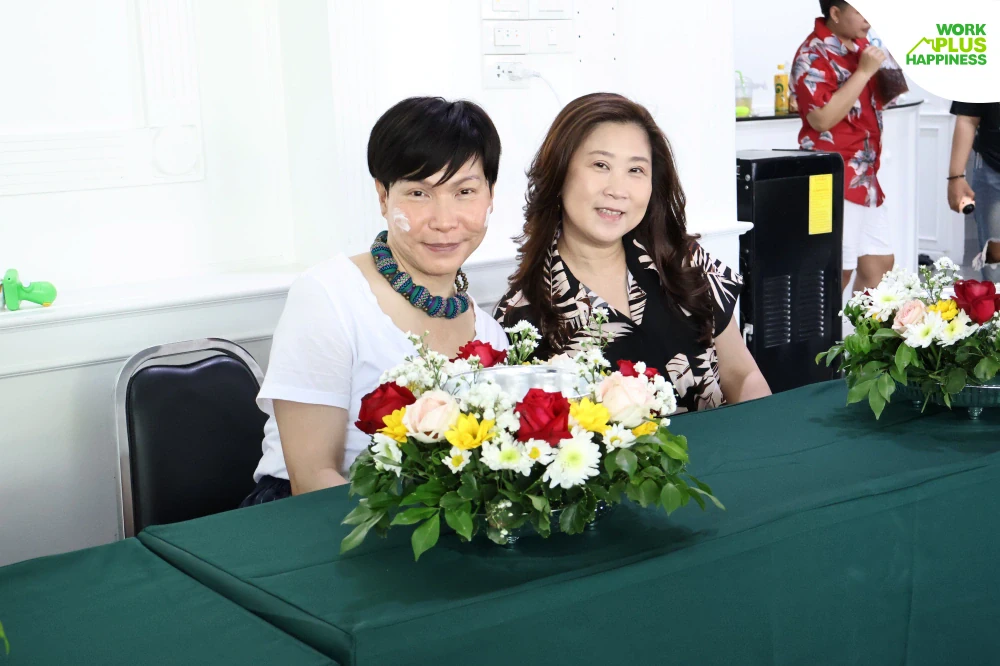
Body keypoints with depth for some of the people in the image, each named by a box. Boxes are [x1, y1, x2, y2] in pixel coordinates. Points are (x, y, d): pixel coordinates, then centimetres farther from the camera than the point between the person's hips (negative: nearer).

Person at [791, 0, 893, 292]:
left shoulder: (860, 46, 11)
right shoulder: (813, 55, -14)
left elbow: (875, 101, 22)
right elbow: (822, 119, -25)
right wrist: (864, 71, -22)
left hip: (865, 177, 9)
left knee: (880, 264, 12)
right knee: (836, 273, -7)